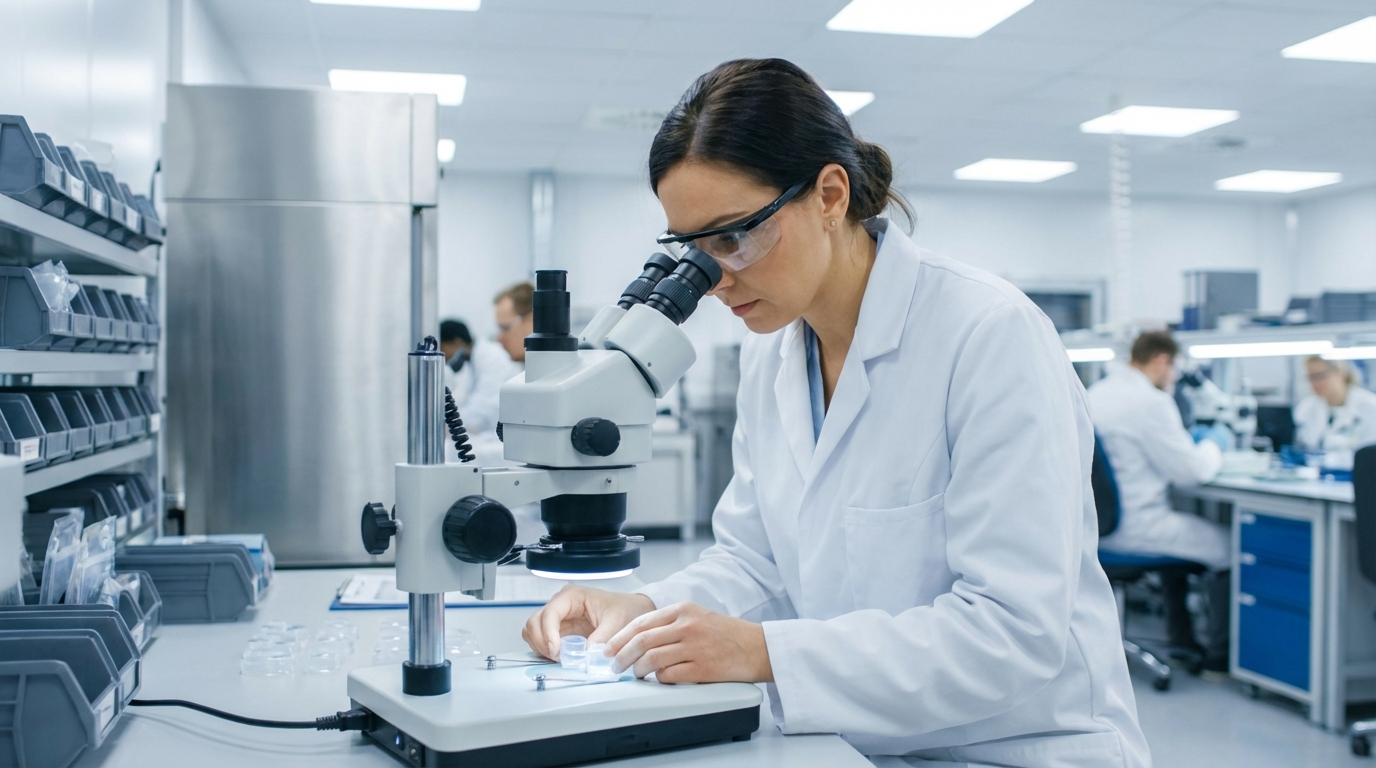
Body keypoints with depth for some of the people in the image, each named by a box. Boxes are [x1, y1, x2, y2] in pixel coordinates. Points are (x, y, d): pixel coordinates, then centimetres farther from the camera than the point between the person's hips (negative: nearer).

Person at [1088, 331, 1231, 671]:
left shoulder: (1096, 393, 9)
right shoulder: (1150, 401, -19)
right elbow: (1191, 471, -14)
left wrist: (1189, 439, 22)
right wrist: (1214, 443, 6)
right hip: (1133, 529, -10)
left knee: (1178, 527, 34)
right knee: (1228, 544, 6)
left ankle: (1181, 639, 39)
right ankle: (1219, 653, 17)